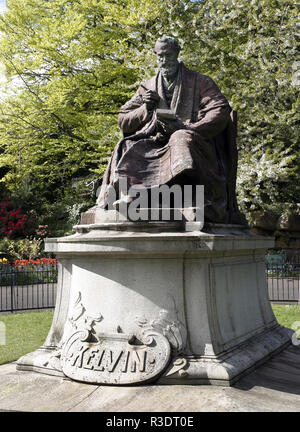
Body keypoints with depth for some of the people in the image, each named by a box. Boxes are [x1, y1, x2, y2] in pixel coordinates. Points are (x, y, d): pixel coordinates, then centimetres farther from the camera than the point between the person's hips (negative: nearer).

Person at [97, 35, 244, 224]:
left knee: (183, 139, -37)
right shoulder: (148, 87, 21)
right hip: (155, 144, 4)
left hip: (191, 141, -3)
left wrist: (188, 128, -18)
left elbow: (221, 111, -5)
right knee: (128, 147, -23)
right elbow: (123, 121, 18)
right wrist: (145, 109, -2)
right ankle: (127, 195, -38)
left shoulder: (200, 82, 11)